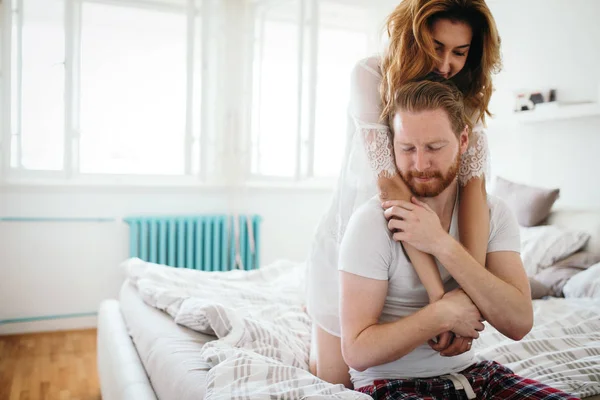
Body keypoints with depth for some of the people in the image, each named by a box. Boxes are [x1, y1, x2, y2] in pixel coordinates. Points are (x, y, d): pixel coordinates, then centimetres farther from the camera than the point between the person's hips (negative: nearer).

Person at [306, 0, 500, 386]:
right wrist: (438, 290, -40)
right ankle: (316, 321, 41)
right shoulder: (371, 75, -23)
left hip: (413, 251, 4)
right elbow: (388, 181, -34)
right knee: (336, 381, 11)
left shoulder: (465, 95, -11)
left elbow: (474, 180, -26)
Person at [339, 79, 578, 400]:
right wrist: (444, 313, -21)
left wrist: (442, 244, -23)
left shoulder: (492, 213, -3)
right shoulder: (372, 222, -17)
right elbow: (357, 352, -18)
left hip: (469, 371, 5)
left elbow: (519, 324, -15)